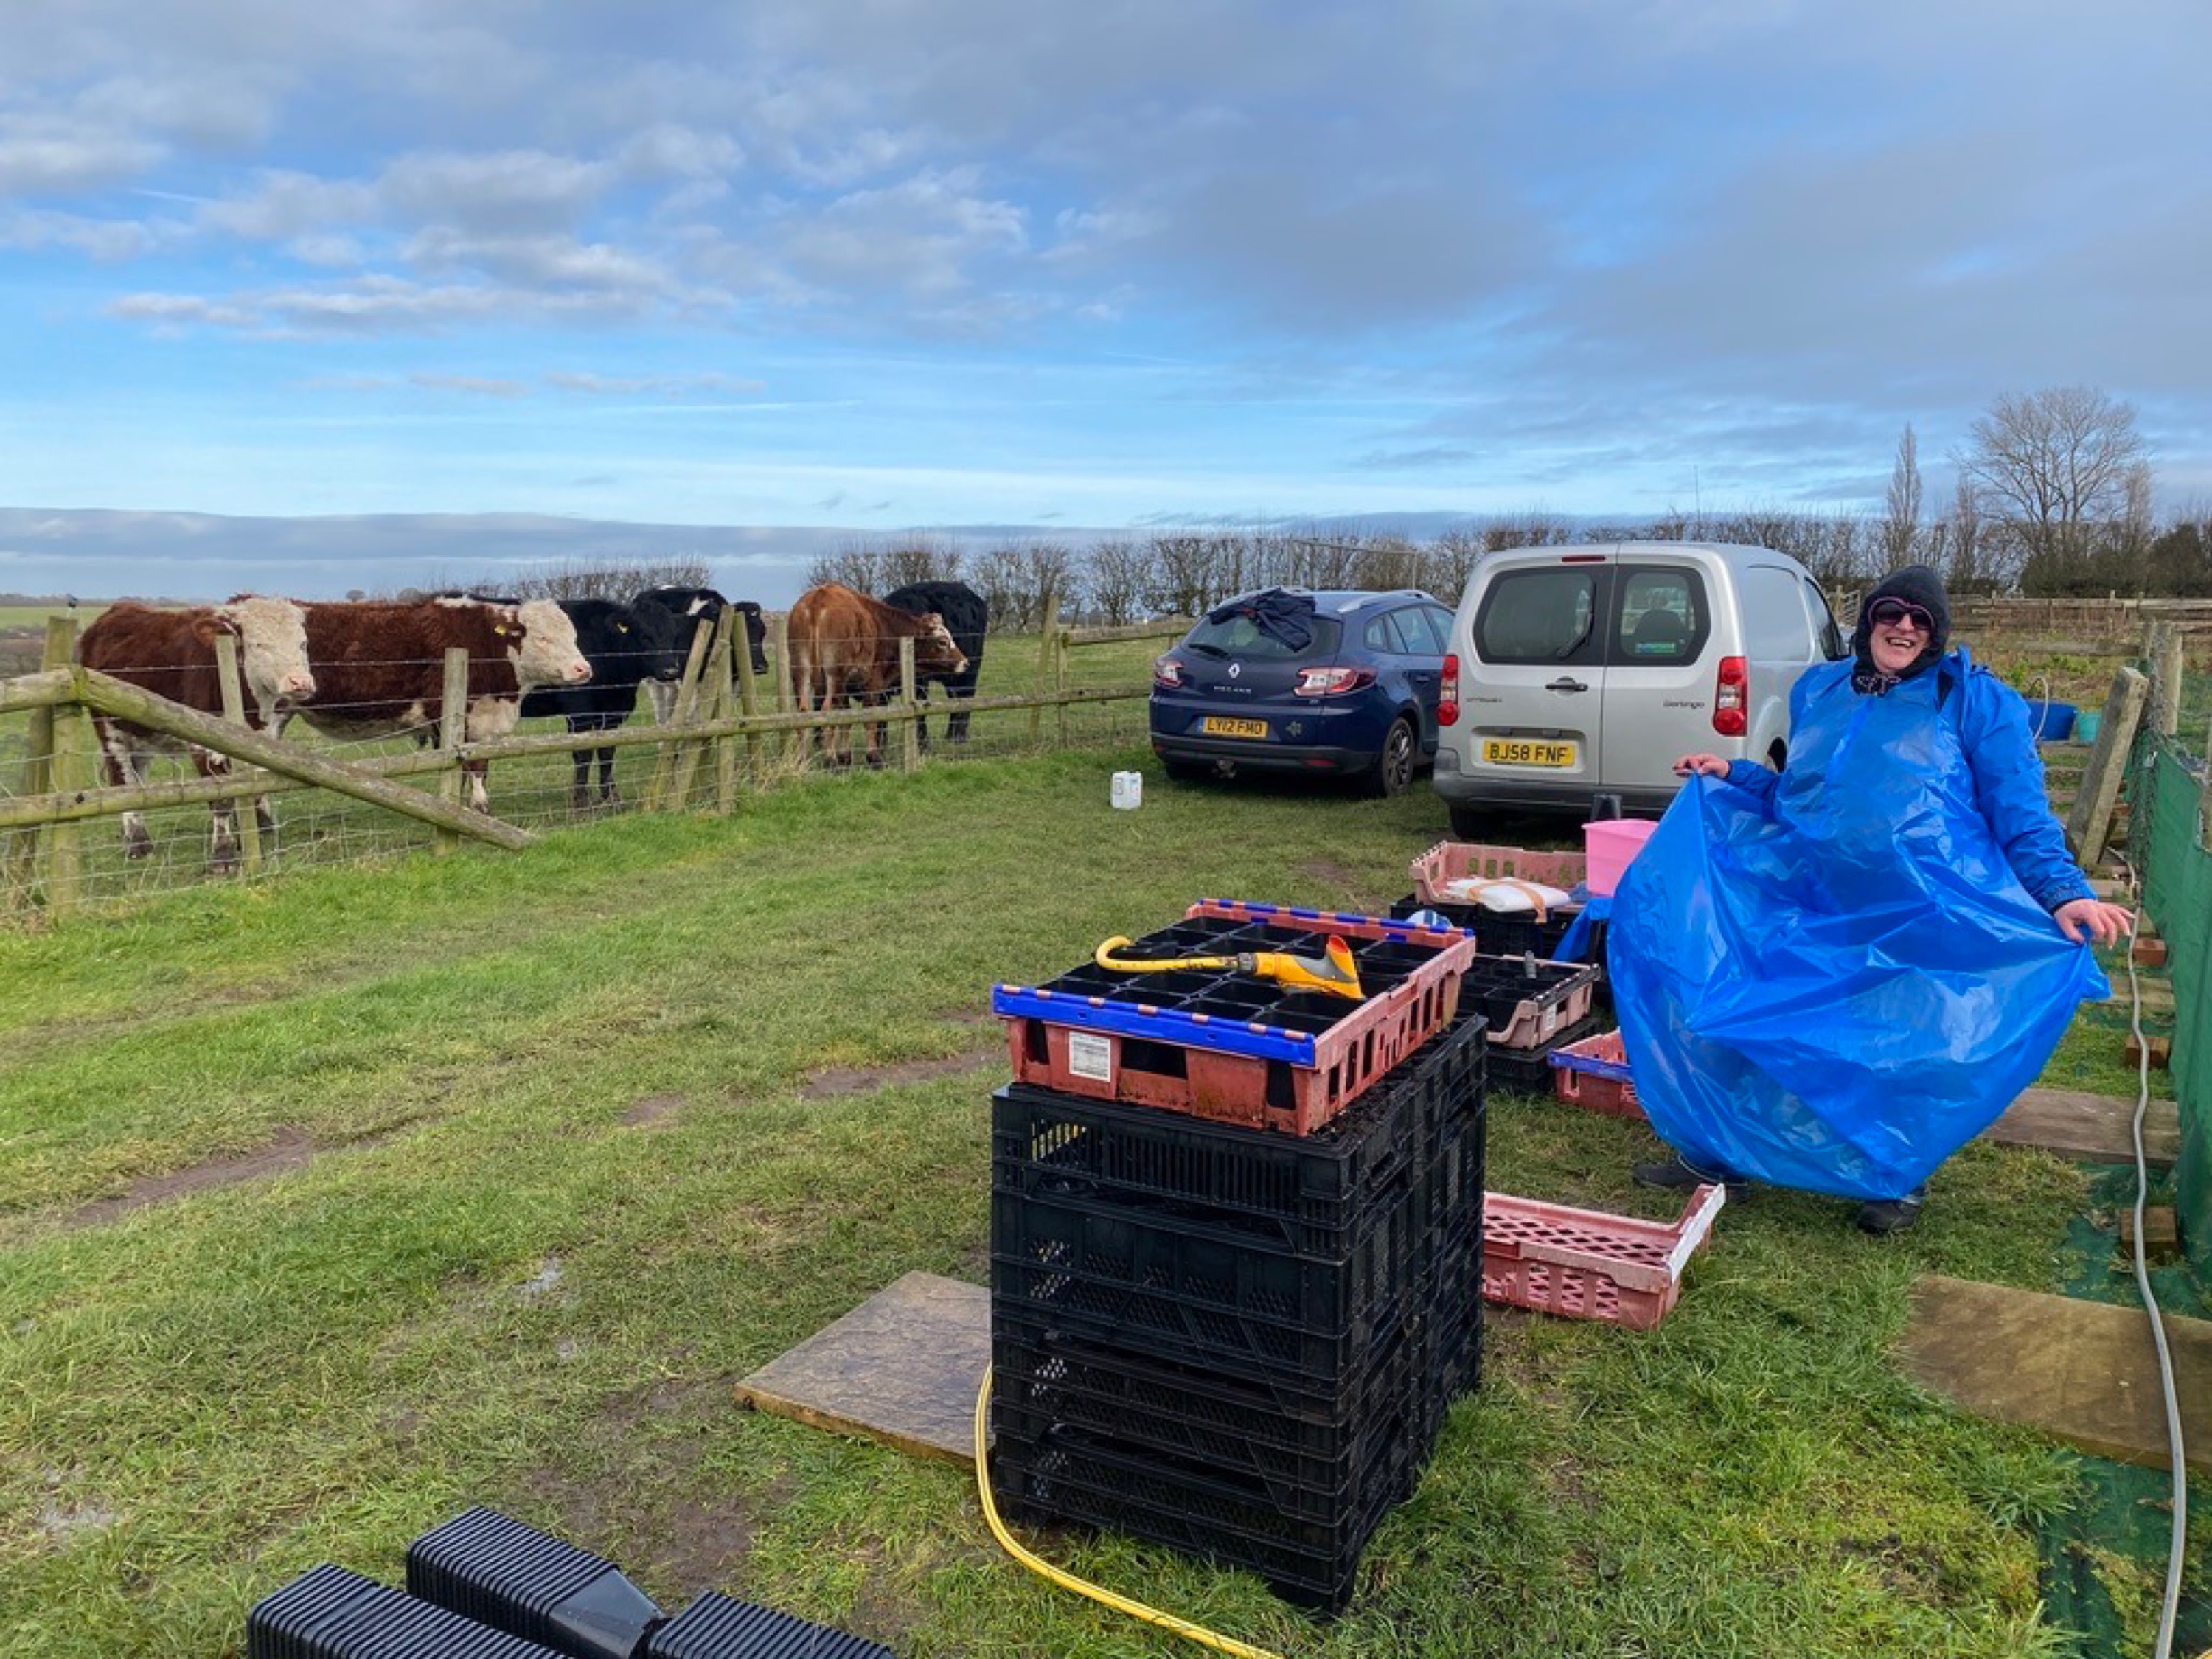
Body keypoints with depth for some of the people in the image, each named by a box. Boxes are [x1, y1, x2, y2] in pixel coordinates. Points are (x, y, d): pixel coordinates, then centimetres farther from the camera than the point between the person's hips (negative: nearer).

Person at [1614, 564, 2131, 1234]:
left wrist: (2065, 896, -14)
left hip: (1921, 916, -4)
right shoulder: (1818, 691, 15)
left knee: (1907, 1049, -11)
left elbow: (2022, 819, -1)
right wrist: (1731, 776, 14)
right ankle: (1717, 1150, 8)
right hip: (1805, 904, 4)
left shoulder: (1977, 700, 2)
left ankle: (1899, 1178, 22)